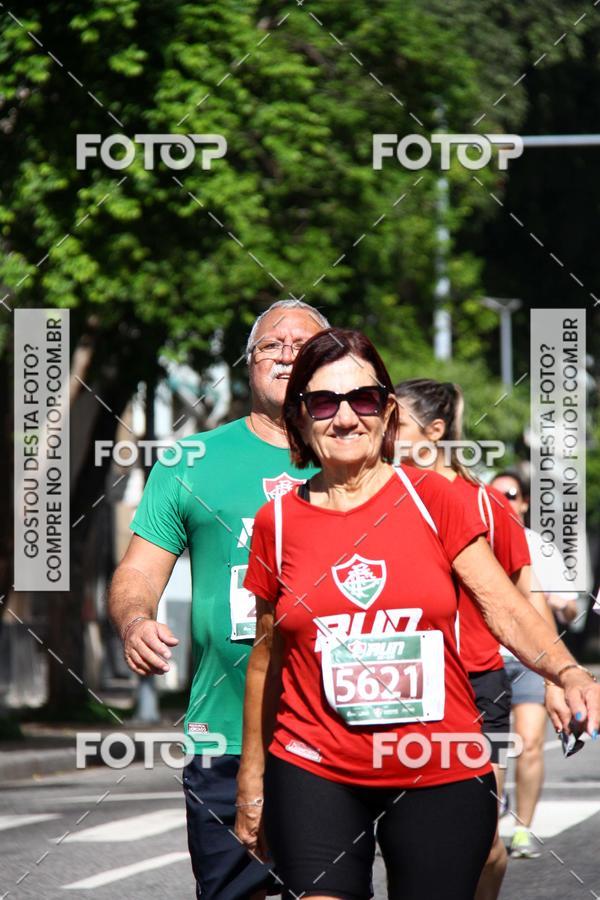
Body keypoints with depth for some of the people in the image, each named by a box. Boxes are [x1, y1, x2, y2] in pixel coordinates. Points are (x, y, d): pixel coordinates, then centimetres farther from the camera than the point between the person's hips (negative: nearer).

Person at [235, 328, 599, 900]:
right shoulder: (277, 522, 4)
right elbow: (266, 656, 13)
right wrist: (251, 780, 16)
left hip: (442, 778, 0)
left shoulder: (430, 500, 1)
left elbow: (505, 607, -5)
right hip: (314, 773, 0)